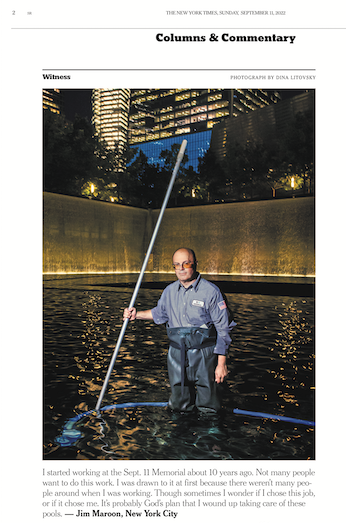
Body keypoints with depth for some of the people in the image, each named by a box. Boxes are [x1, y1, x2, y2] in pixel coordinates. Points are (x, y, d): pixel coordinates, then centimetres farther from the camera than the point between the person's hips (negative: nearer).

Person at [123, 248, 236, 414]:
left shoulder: (211, 291, -12)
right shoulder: (170, 291, 3)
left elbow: (223, 329, -9)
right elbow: (159, 313, 24)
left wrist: (221, 363, -10)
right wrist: (137, 314, 11)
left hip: (204, 356, -4)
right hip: (176, 355, 4)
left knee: (208, 409, 5)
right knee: (179, 405, 14)